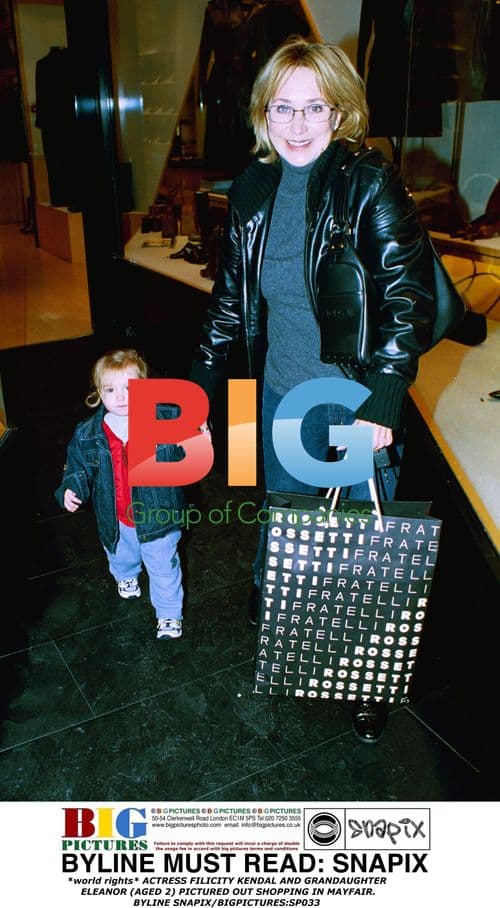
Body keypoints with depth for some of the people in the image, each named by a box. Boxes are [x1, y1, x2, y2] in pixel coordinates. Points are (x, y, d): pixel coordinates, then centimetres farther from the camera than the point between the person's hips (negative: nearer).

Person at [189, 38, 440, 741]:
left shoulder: (370, 185, -12)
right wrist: (202, 380, 13)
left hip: (357, 403, -4)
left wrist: (380, 406, -23)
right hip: (281, 397, 4)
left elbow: (410, 296, -16)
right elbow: (230, 294, 13)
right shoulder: (253, 190, 4)